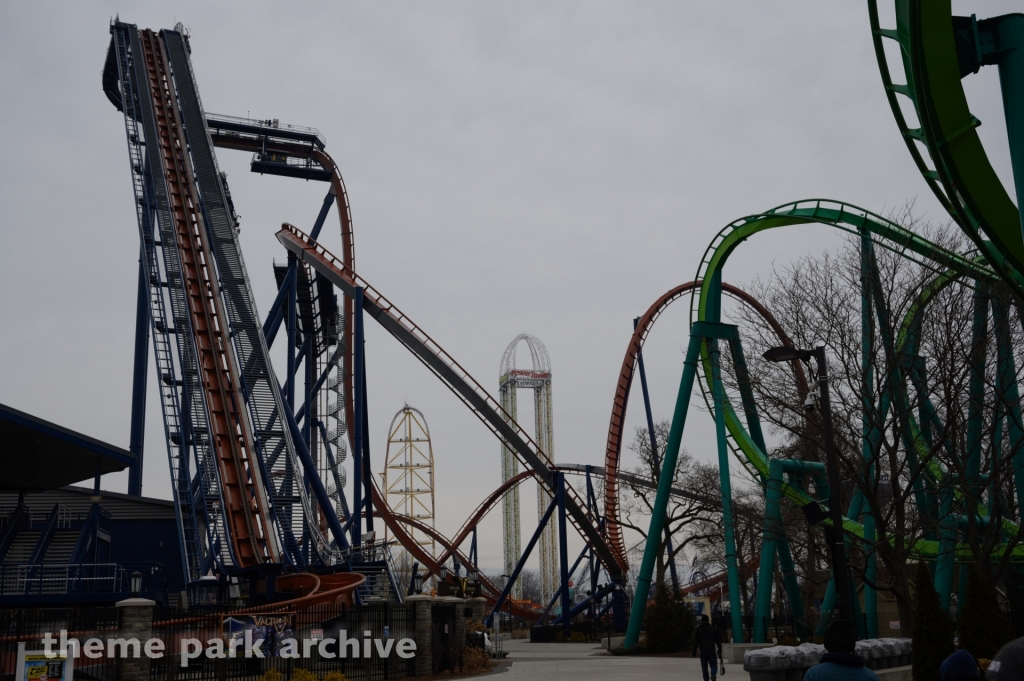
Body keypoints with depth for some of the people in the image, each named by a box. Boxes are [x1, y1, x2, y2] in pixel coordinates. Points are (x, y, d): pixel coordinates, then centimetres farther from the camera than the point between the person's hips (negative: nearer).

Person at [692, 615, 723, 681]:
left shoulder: (698, 629, 0)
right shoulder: (712, 628, 5)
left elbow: (696, 641, -5)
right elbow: (718, 640, 6)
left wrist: (694, 651, -3)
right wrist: (719, 649, 11)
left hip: (703, 652, 0)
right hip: (712, 651, 0)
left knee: (704, 667, 9)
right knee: (713, 665, 7)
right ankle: (713, 675, -21)